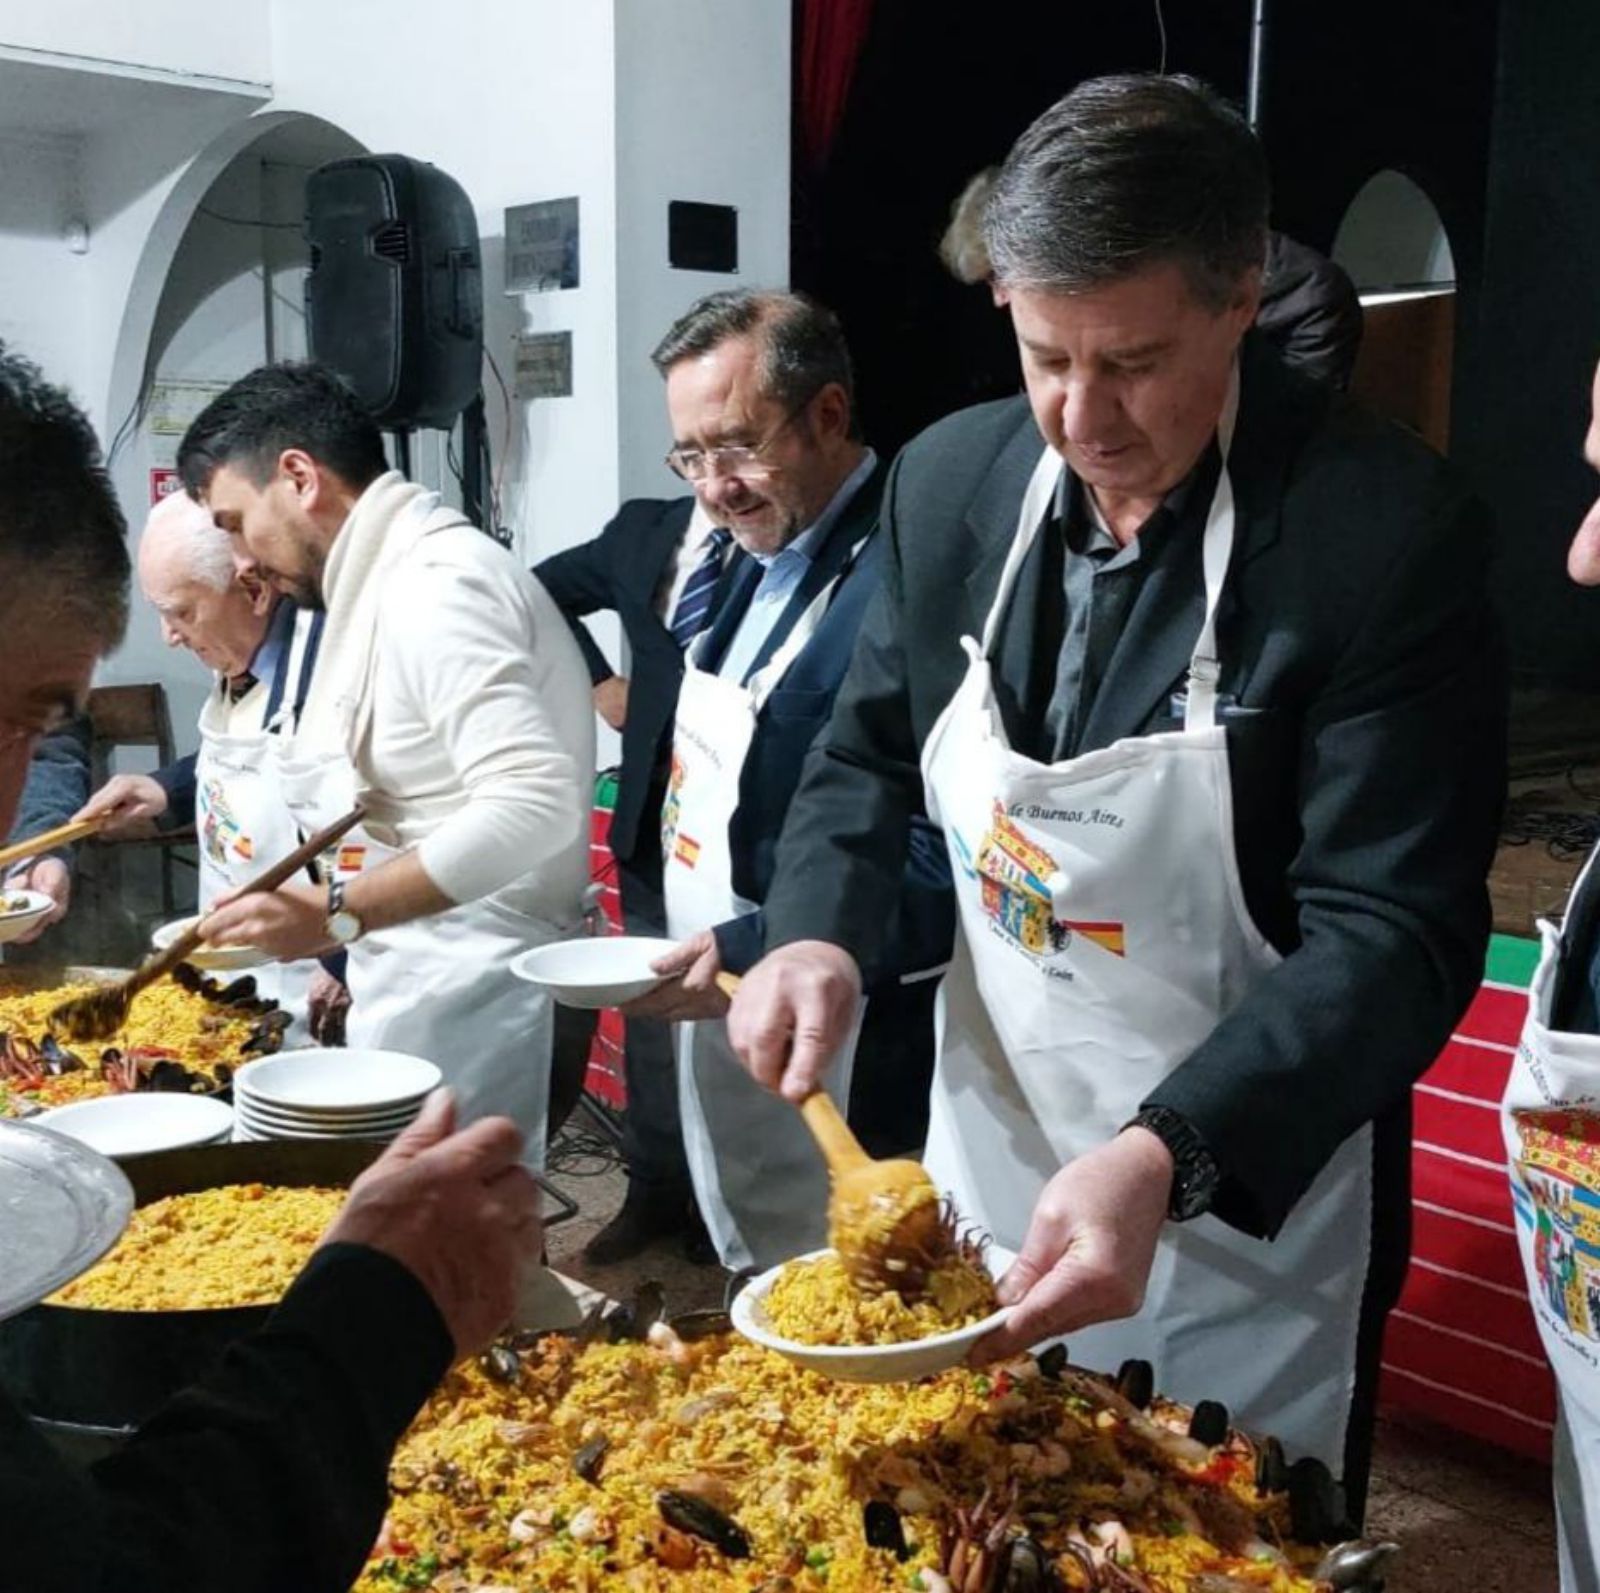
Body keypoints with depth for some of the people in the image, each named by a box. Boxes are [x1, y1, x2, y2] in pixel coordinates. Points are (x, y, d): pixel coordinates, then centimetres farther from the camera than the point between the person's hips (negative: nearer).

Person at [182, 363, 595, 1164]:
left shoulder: (432, 588, -16)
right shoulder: (398, 581, 14)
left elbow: (534, 805, -27)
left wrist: (337, 913, -24)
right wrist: (348, 949, 14)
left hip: (465, 997, -9)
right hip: (429, 984, 9)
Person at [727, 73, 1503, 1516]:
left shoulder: (1386, 530, -21)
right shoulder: (950, 480, -5)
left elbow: (1392, 933, -22)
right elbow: (868, 755, 8)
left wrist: (1166, 1159, -35)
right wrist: (817, 934, -11)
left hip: (1246, 1239, -4)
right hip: (980, 1191, 5)